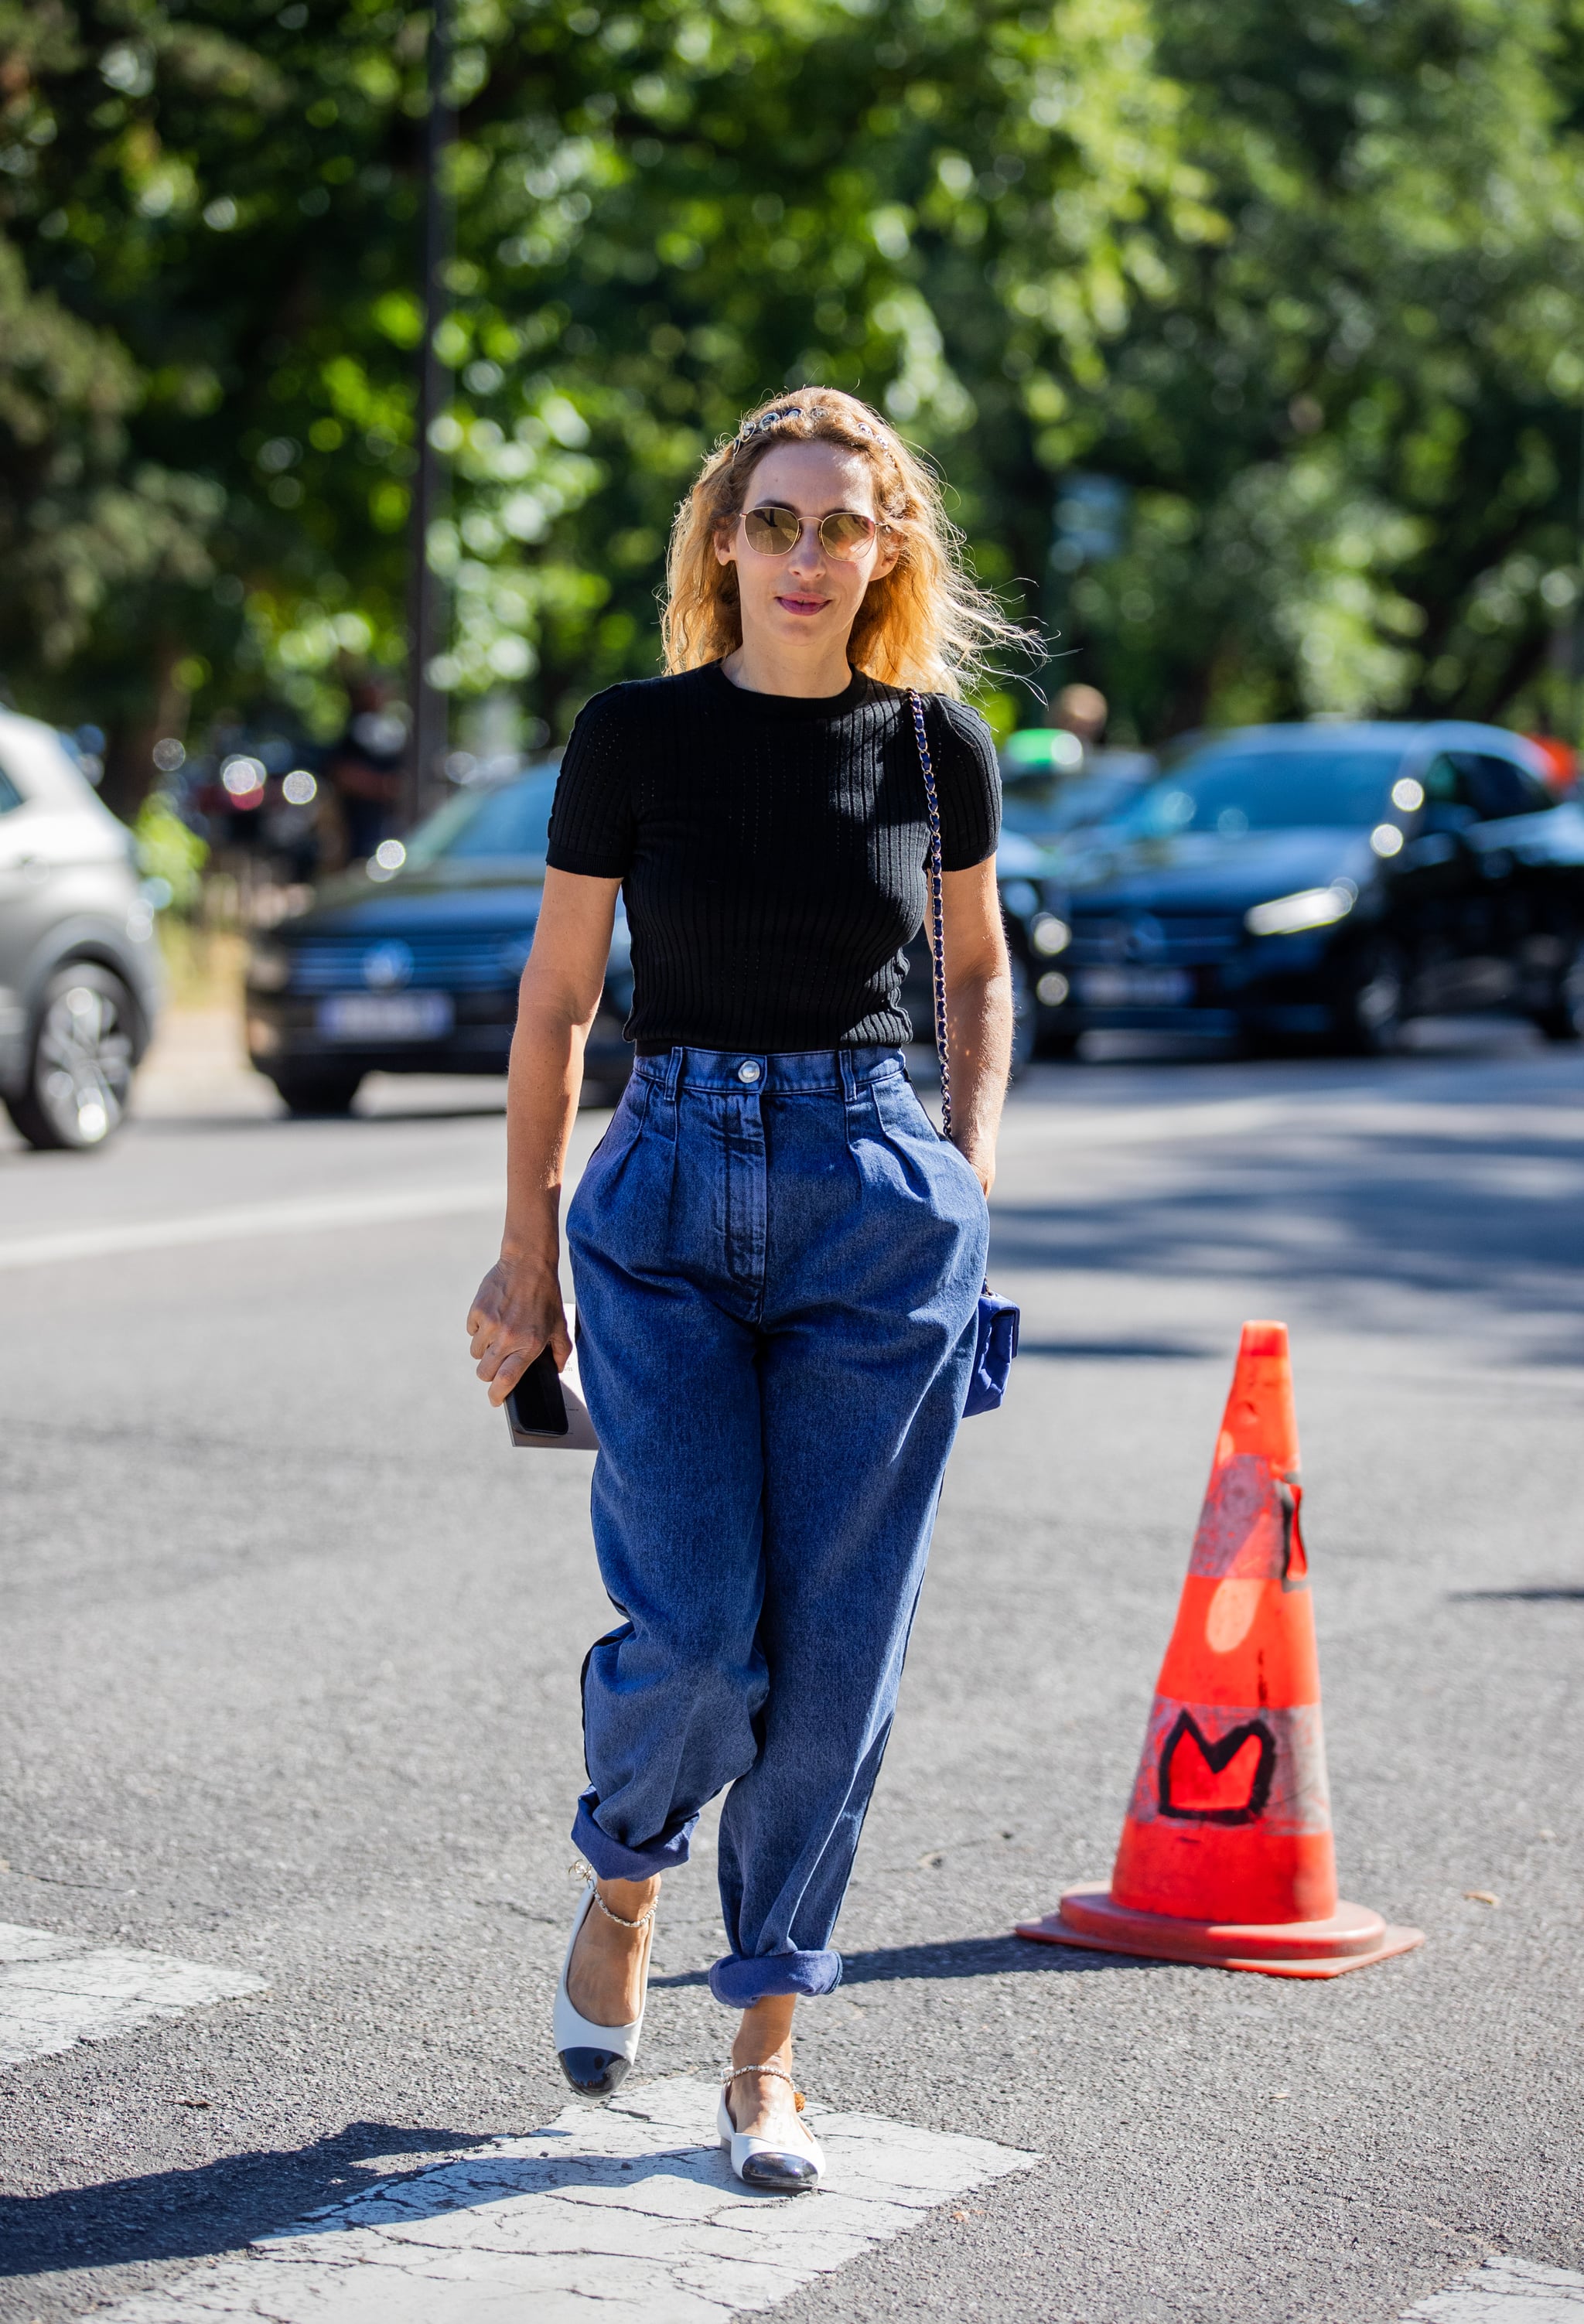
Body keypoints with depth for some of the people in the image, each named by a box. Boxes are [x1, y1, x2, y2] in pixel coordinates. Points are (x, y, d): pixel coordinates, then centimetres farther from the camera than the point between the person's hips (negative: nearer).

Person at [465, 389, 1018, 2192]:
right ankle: (622, 1876, 24)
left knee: (835, 1653, 1)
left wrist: (968, 1181, 7)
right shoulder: (636, 736, -2)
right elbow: (555, 999, 5)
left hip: (880, 1208, 1)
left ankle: (766, 2048, 15)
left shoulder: (936, 745, 2)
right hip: (668, 1193, -1)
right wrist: (526, 1249, 5)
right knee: (697, 1630, -10)